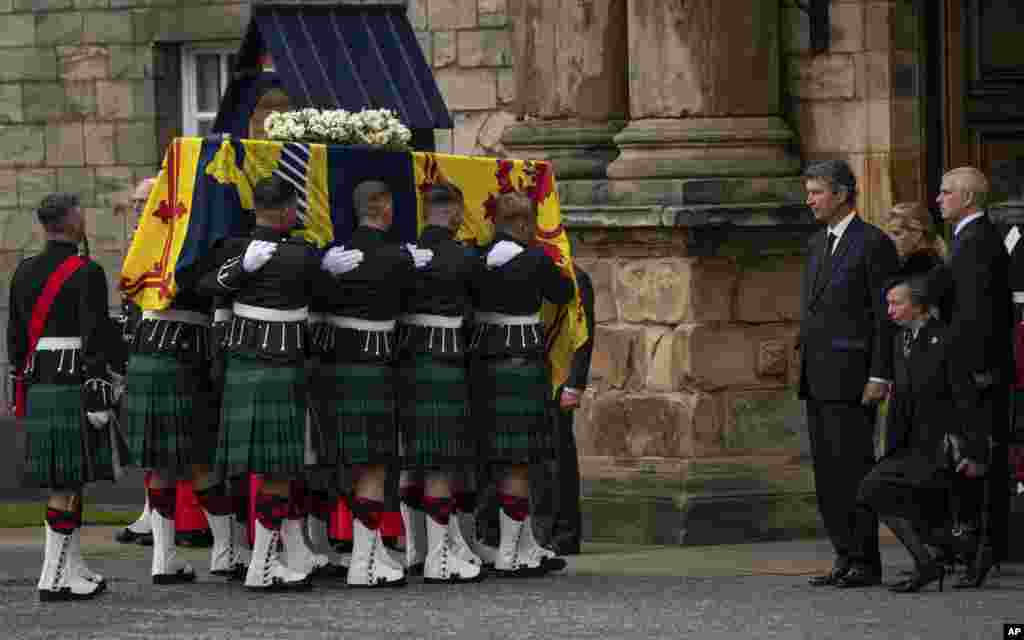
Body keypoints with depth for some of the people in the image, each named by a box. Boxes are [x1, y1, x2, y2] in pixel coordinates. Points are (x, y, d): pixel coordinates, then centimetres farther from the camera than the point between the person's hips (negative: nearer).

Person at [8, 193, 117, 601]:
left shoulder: (23, 273, 10)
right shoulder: (87, 274, -12)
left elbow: (15, 338, 13)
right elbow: (95, 338, -17)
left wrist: (22, 391, 20)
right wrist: (99, 395, -16)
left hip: (39, 390, 7)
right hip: (75, 389, -7)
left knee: (65, 483, 14)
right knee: (69, 485, -5)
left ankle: (73, 570, 18)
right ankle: (54, 579, -7)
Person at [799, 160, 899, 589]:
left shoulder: (874, 244, -7)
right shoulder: (817, 245, 19)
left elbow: (886, 315, -10)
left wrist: (879, 376, -16)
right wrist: (803, 371, 17)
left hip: (851, 376, -8)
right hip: (818, 378, 8)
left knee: (854, 468, -8)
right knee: (828, 473, 7)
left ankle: (865, 563, -5)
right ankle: (845, 559, 11)